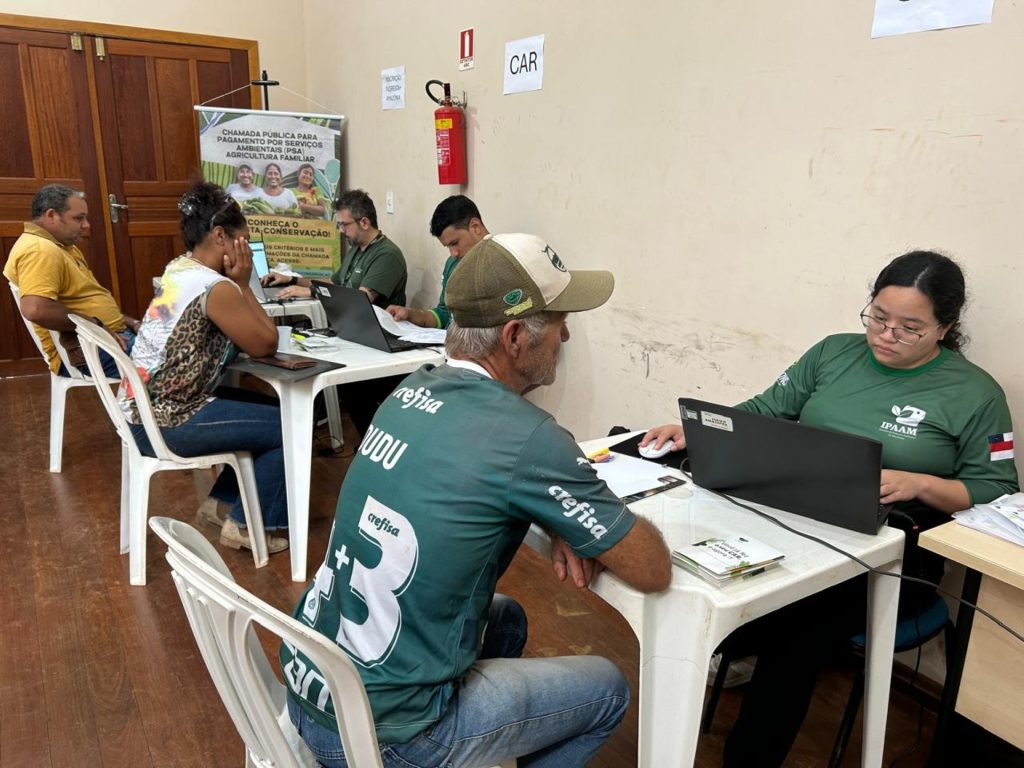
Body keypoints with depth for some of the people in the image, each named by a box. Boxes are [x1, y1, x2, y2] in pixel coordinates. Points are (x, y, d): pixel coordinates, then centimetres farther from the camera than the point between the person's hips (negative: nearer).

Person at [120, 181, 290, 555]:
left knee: (266, 410, 20)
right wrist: (242, 283, -7)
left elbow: (241, 337, 14)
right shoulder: (216, 288, -20)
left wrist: (236, 283, 1)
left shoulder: (177, 270, 9)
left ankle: (220, 501, 26)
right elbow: (266, 344, -10)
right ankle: (244, 524, 7)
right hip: (166, 423, -10)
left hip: (143, 411, 10)